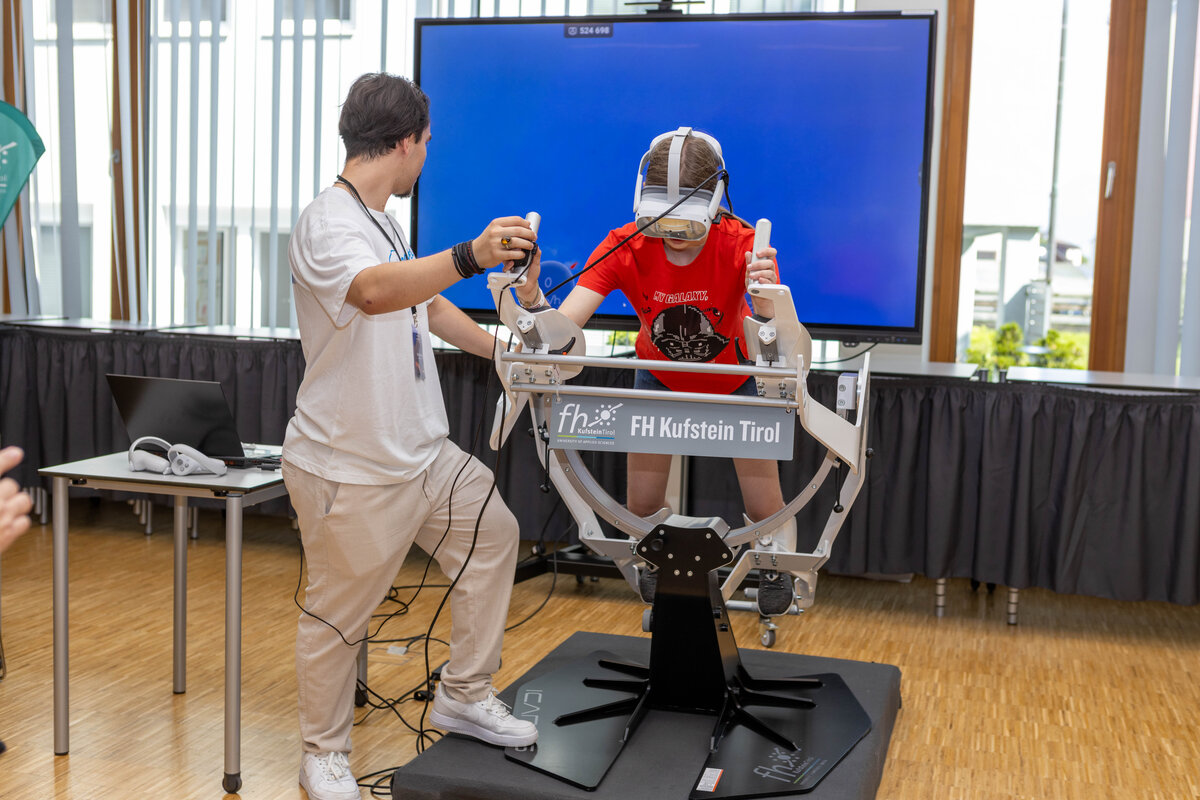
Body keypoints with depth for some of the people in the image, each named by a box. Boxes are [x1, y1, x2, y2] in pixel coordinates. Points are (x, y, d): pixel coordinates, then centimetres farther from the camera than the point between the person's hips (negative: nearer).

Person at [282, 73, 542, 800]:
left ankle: (465, 696, 29)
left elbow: (426, 304, 24)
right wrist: (470, 257, -56)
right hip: (352, 470, -9)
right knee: (339, 617, 4)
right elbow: (374, 291, -43)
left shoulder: (381, 219, 11)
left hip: (425, 453, 10)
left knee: (492, 535, 15)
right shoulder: (328, 224, -20)